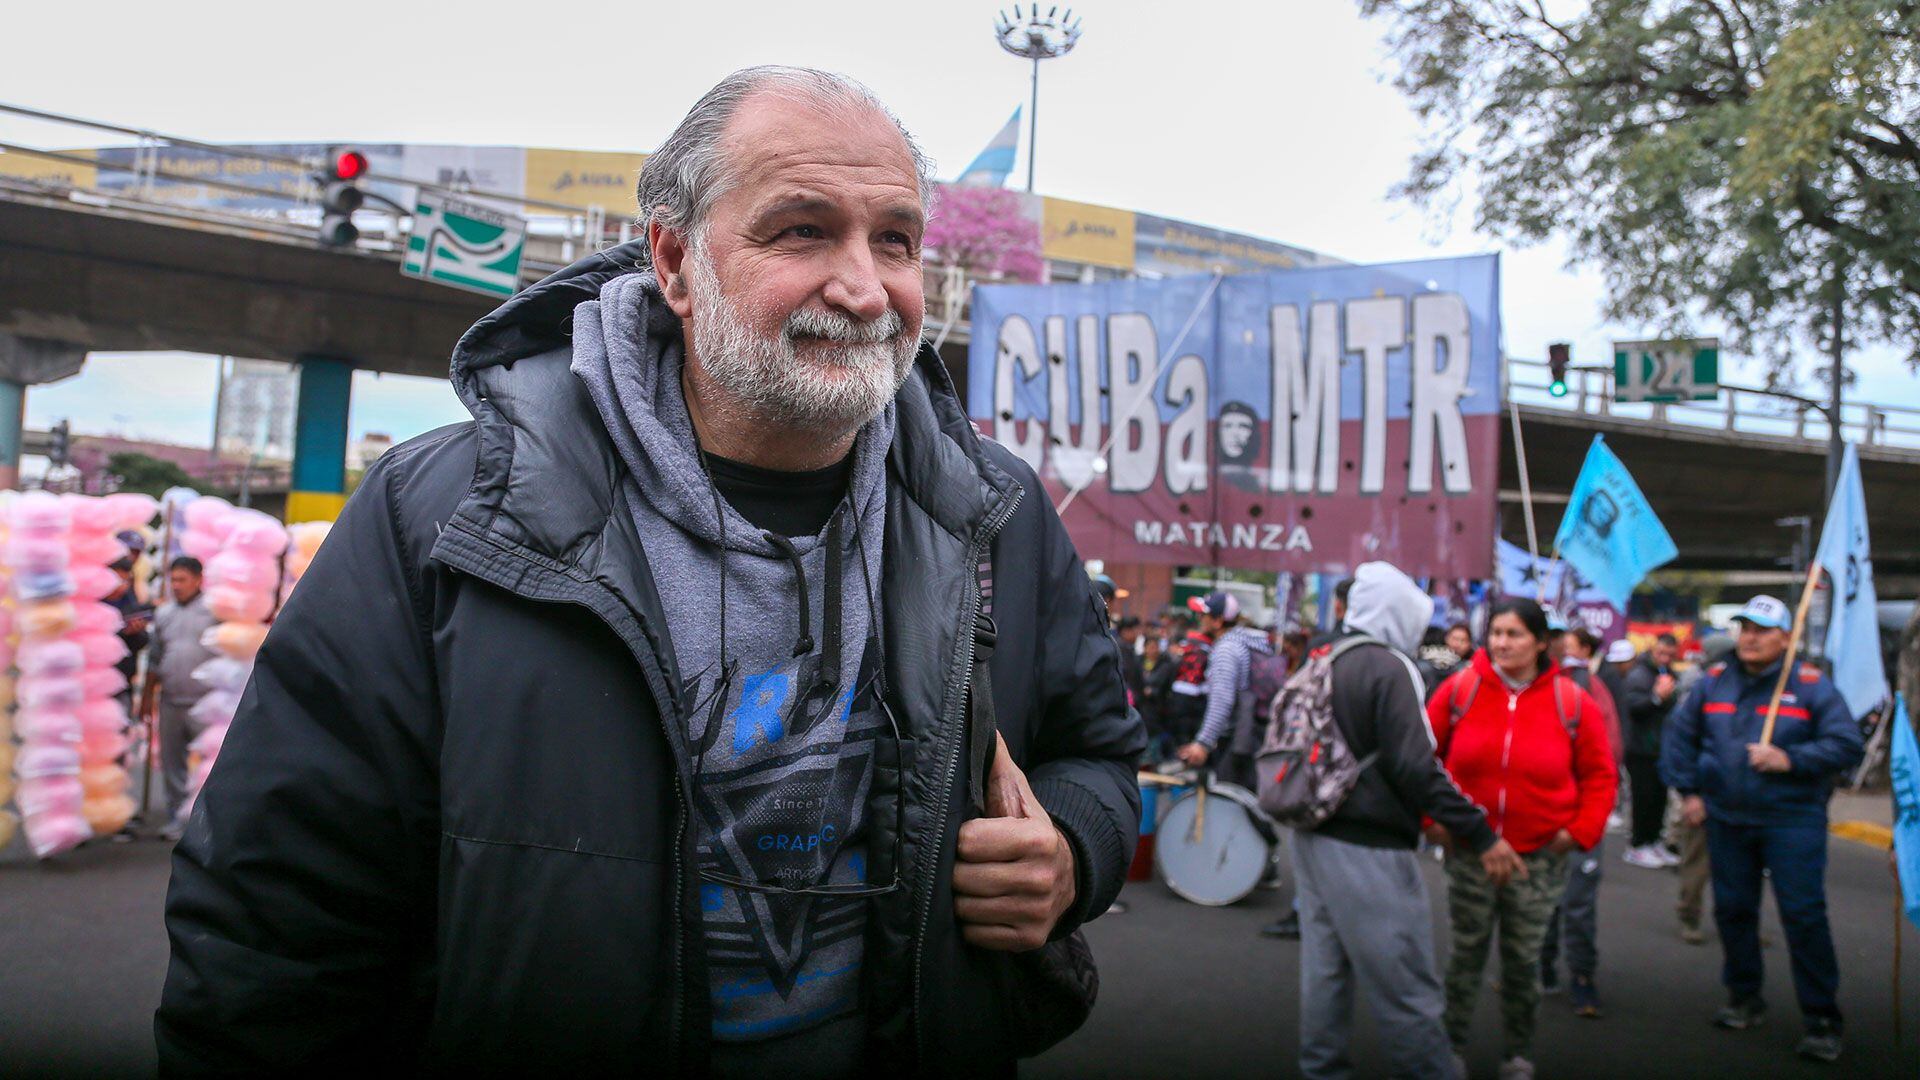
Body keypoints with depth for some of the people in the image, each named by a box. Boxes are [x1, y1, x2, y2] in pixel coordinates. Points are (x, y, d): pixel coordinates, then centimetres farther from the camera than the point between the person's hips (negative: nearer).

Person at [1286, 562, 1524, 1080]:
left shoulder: (1323, 663, 9)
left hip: (1314, 838, 9)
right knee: (1406, 985, 0)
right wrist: (1480, 835, -17)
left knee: (1326, 969, 15)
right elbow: (1414, 768, -21)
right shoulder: (1388, 668, -15)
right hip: (1366, 850, -9)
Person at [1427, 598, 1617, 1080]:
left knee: (1523, 960, 10)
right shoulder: (1460, 690, -5)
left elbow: (1601, 775, 5)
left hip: (1539, 856, 0)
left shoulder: (1572, 701, -3)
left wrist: (1581, 831, -4)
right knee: (1466, 954, 9)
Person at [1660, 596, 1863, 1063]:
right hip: (1727, 819, 4)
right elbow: (1680, 735, 15)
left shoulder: (1811, 685, -6)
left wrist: (1790, 759, -21)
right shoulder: (1714, 682, 5)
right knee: (1732, 910, 11)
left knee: (1803, 915, -6)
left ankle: (1821, 1021, 5)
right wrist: (1688, 790, 10)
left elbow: (1846, 744, -9)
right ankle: (1744, 999, 29)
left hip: (1792, 819, -4)